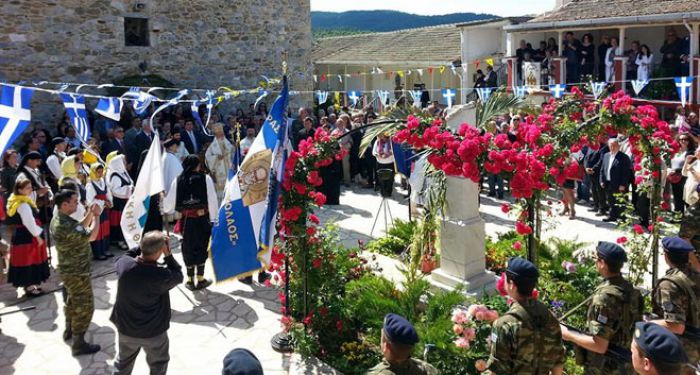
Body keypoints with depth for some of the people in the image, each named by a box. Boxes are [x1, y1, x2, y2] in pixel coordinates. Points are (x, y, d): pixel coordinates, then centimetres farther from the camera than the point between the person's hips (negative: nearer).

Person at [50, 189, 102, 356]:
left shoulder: (58, 219, 1)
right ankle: (78, 344, 10)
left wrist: (90, 214, 1)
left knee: (73, 300, 27)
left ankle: (69, 330, 45)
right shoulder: (65, 225, -32)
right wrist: (95, 216, -18)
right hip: (77, 272, -10)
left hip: (69, 268, 10)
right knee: (84, 306, 1)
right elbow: (90, 235, -31)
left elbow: (80, 229, 13)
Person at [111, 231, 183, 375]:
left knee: (123, 363, 29)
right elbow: (178, 276, -10)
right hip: (154, 332, -4)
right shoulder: (162, 276, -32)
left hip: (126, 329, 4)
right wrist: (168, 254, -14)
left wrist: (143, 246, -2)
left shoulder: (124, 264, -21)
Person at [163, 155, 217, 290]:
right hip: (202, 218, -2)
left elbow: (170, 201, 2)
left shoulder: (178, 181, -2)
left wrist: (166, 209, 24)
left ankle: (190, 280, 20)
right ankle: (200, 279, 15)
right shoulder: (205, 179, -8)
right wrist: (214, 218, -4)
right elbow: (212, 200, -11)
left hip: (186, 219, 2)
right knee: (201, 247, 12)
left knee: (188, 248, 13)